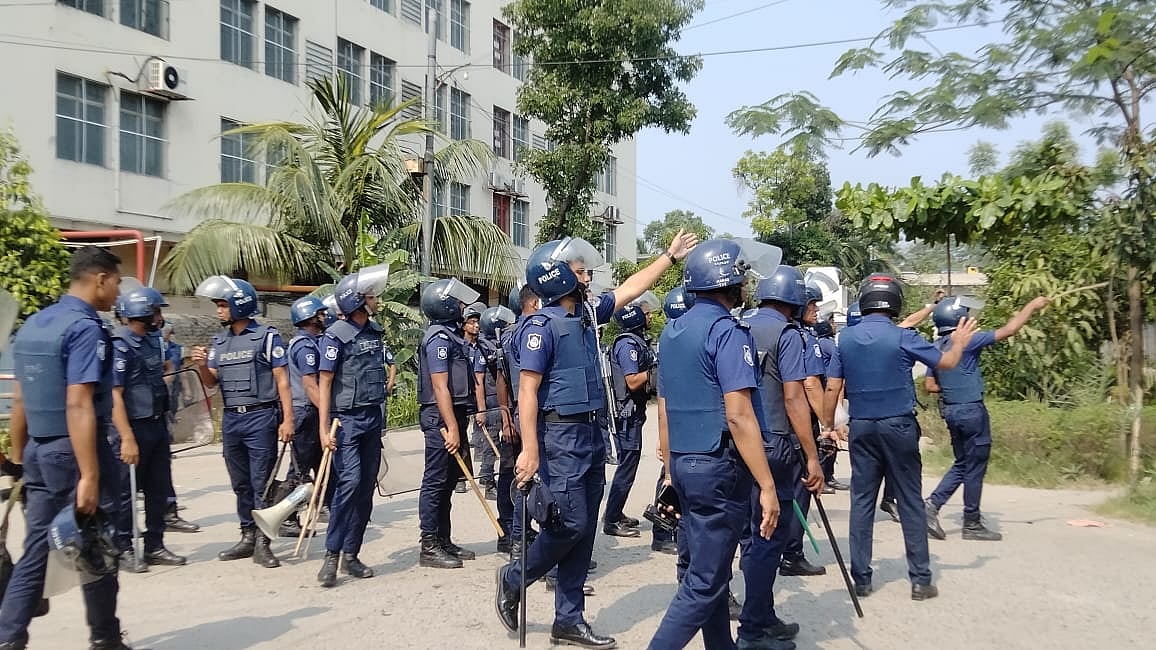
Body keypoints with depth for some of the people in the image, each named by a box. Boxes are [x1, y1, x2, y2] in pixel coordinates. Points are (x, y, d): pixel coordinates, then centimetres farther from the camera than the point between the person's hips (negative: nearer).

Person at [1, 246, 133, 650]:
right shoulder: (85, 328, -16)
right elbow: (78, 406, -23)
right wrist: (89, 476, -25)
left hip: (38, 451, 8)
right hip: (74, 451, -8)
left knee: (35, 552, 11)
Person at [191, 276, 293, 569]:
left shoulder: (266, 337, -4)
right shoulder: (219, 342, 13)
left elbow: (282, 380, -6)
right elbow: (211, 382, 14)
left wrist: (287, 419, -12)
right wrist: (202, 366, -7)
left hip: (261, 417, -6)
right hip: (231, 419, 6)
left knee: (261, 482, -3)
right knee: (241, 483, 12)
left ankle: (262, 543, 2)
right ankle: (248, 537, 22)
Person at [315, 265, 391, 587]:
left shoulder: (375, 331, 9)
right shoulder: (336, 335, -10)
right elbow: (324, 383, -11)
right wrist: (324, 428, -17)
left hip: (373, 418, 7)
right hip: (346, 419, -7)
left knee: (367, 487, 7)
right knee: (350, 481, -16)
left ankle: (351, 554, 15)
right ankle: (331, 554, -7)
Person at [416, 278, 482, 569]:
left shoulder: (452, 334, 16)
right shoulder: (439, 338, -14)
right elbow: (440, 387, -20)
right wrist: (451, 428, -23)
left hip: (453, 416, 10)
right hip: (441, 418, -10)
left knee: (447, 482, 14)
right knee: (436, 482, -4)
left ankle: (443, 541, 22)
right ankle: (429, 547, 2)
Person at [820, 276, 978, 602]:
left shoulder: (846, 338, 1)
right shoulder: (903, 337, -8)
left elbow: (833, 388, 2)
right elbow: (947, 362, 4)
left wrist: (828, 426, 13)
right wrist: (959, 342, 25)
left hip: (861, 427, 3)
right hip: (899, 426, -3)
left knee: (861, 502, 7)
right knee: (910, 502, 5)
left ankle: (861, 578, 10)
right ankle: (920, 579, 10)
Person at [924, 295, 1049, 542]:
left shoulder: (936, 347, 7)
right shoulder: (966, 341, -15)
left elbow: (929, 385, 10)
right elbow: (1008, 330, -13)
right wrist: (1031, 307, -2)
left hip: (951, 410, 8)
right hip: (971, 410, -8)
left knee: (962, 464, 18)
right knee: (974, 468, 3)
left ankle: (932, 504, 5)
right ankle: (972, 524, 12)